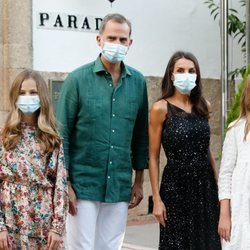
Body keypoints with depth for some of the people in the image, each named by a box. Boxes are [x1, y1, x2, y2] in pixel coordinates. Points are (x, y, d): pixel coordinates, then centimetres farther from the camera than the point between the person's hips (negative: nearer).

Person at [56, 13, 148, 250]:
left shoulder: (138, 82, 6)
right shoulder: (78, 79, -4)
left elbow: (141, 134, 12)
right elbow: (61, 134, -4)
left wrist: (139, 181, 11)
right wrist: (65, 184, -8)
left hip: (120, 187, 3)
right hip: (83, 185, -3)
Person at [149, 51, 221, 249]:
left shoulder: (204, 106, 7)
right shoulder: (161, 108, -7)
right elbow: (153, 158, -6)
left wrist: (218, 185, 10)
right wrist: (157, 199, -10)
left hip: (205, 184, 5)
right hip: (176, 186, -4)